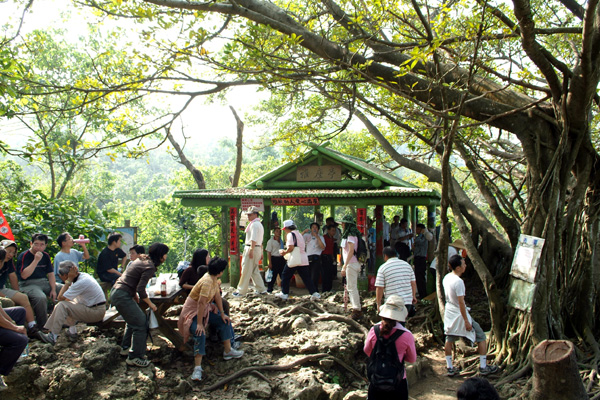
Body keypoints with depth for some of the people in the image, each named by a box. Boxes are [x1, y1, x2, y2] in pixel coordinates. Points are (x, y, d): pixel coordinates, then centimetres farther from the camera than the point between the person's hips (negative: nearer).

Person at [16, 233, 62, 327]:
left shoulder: (46, 256, 11)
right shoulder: (24, 256, -8)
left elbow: (50, 274, 11)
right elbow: (24, 275, -21)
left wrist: (53, 289, -1)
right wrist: (36, 260, -24)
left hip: (44, 282, 7)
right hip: (28, 284, -6)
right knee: (41, 297, -38)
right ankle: (43, 326, -20)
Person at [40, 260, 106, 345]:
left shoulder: (81, 282, -22)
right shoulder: (83, 275, 7)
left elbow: (60, 297, -18)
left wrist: (68, 280, -17)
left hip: (96, 312, -10)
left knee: (62, 306, -14)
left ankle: (53, 336, -6)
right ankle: (72, 332, 14)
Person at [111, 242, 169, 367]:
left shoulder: (142, 259, 11)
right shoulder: (150, 267, -17)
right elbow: (141, 289, -21)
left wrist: (134, 295, 20)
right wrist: (150, 304, -7)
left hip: (116, 292, 10)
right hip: (122, 296, -10)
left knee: (133, 320, 24)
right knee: (140, 324, -5)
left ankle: (126, 347, 37)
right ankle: (134, 357, 2)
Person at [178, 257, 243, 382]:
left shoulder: (214, 279, -3)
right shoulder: (207, 281, -31)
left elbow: (217, 295, 6)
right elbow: (201, 302, -33)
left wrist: (222, 313, 7)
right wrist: (199, 323, -32)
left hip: (206, 309, 10)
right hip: (193, 311, -10)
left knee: (225, 321, 8)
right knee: (200, 333, -29)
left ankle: (228, 351, 19)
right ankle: (197, 367, -28)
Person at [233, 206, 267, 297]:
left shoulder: (254, 224, -12)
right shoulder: (259, 224, 20)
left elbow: (253, 239, -22)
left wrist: (251, 250, -26)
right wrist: (261, 251, 23)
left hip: (252, 248, -10)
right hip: (258, 248, 10)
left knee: (246, 271, -4)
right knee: (254, 270, 15)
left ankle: (241, 291, 1)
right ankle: (261, 289, 16)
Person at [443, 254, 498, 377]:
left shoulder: (446, 278, 1)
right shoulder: (458, 281, -24)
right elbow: (461, 302, -24)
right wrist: (466, 321, -18)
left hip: (449, 313, 8)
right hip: (459, 315, -8)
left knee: (449, 339, 15)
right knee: (481, 337, 8)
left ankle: (450, 368, 21)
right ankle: (483, 367, 13)